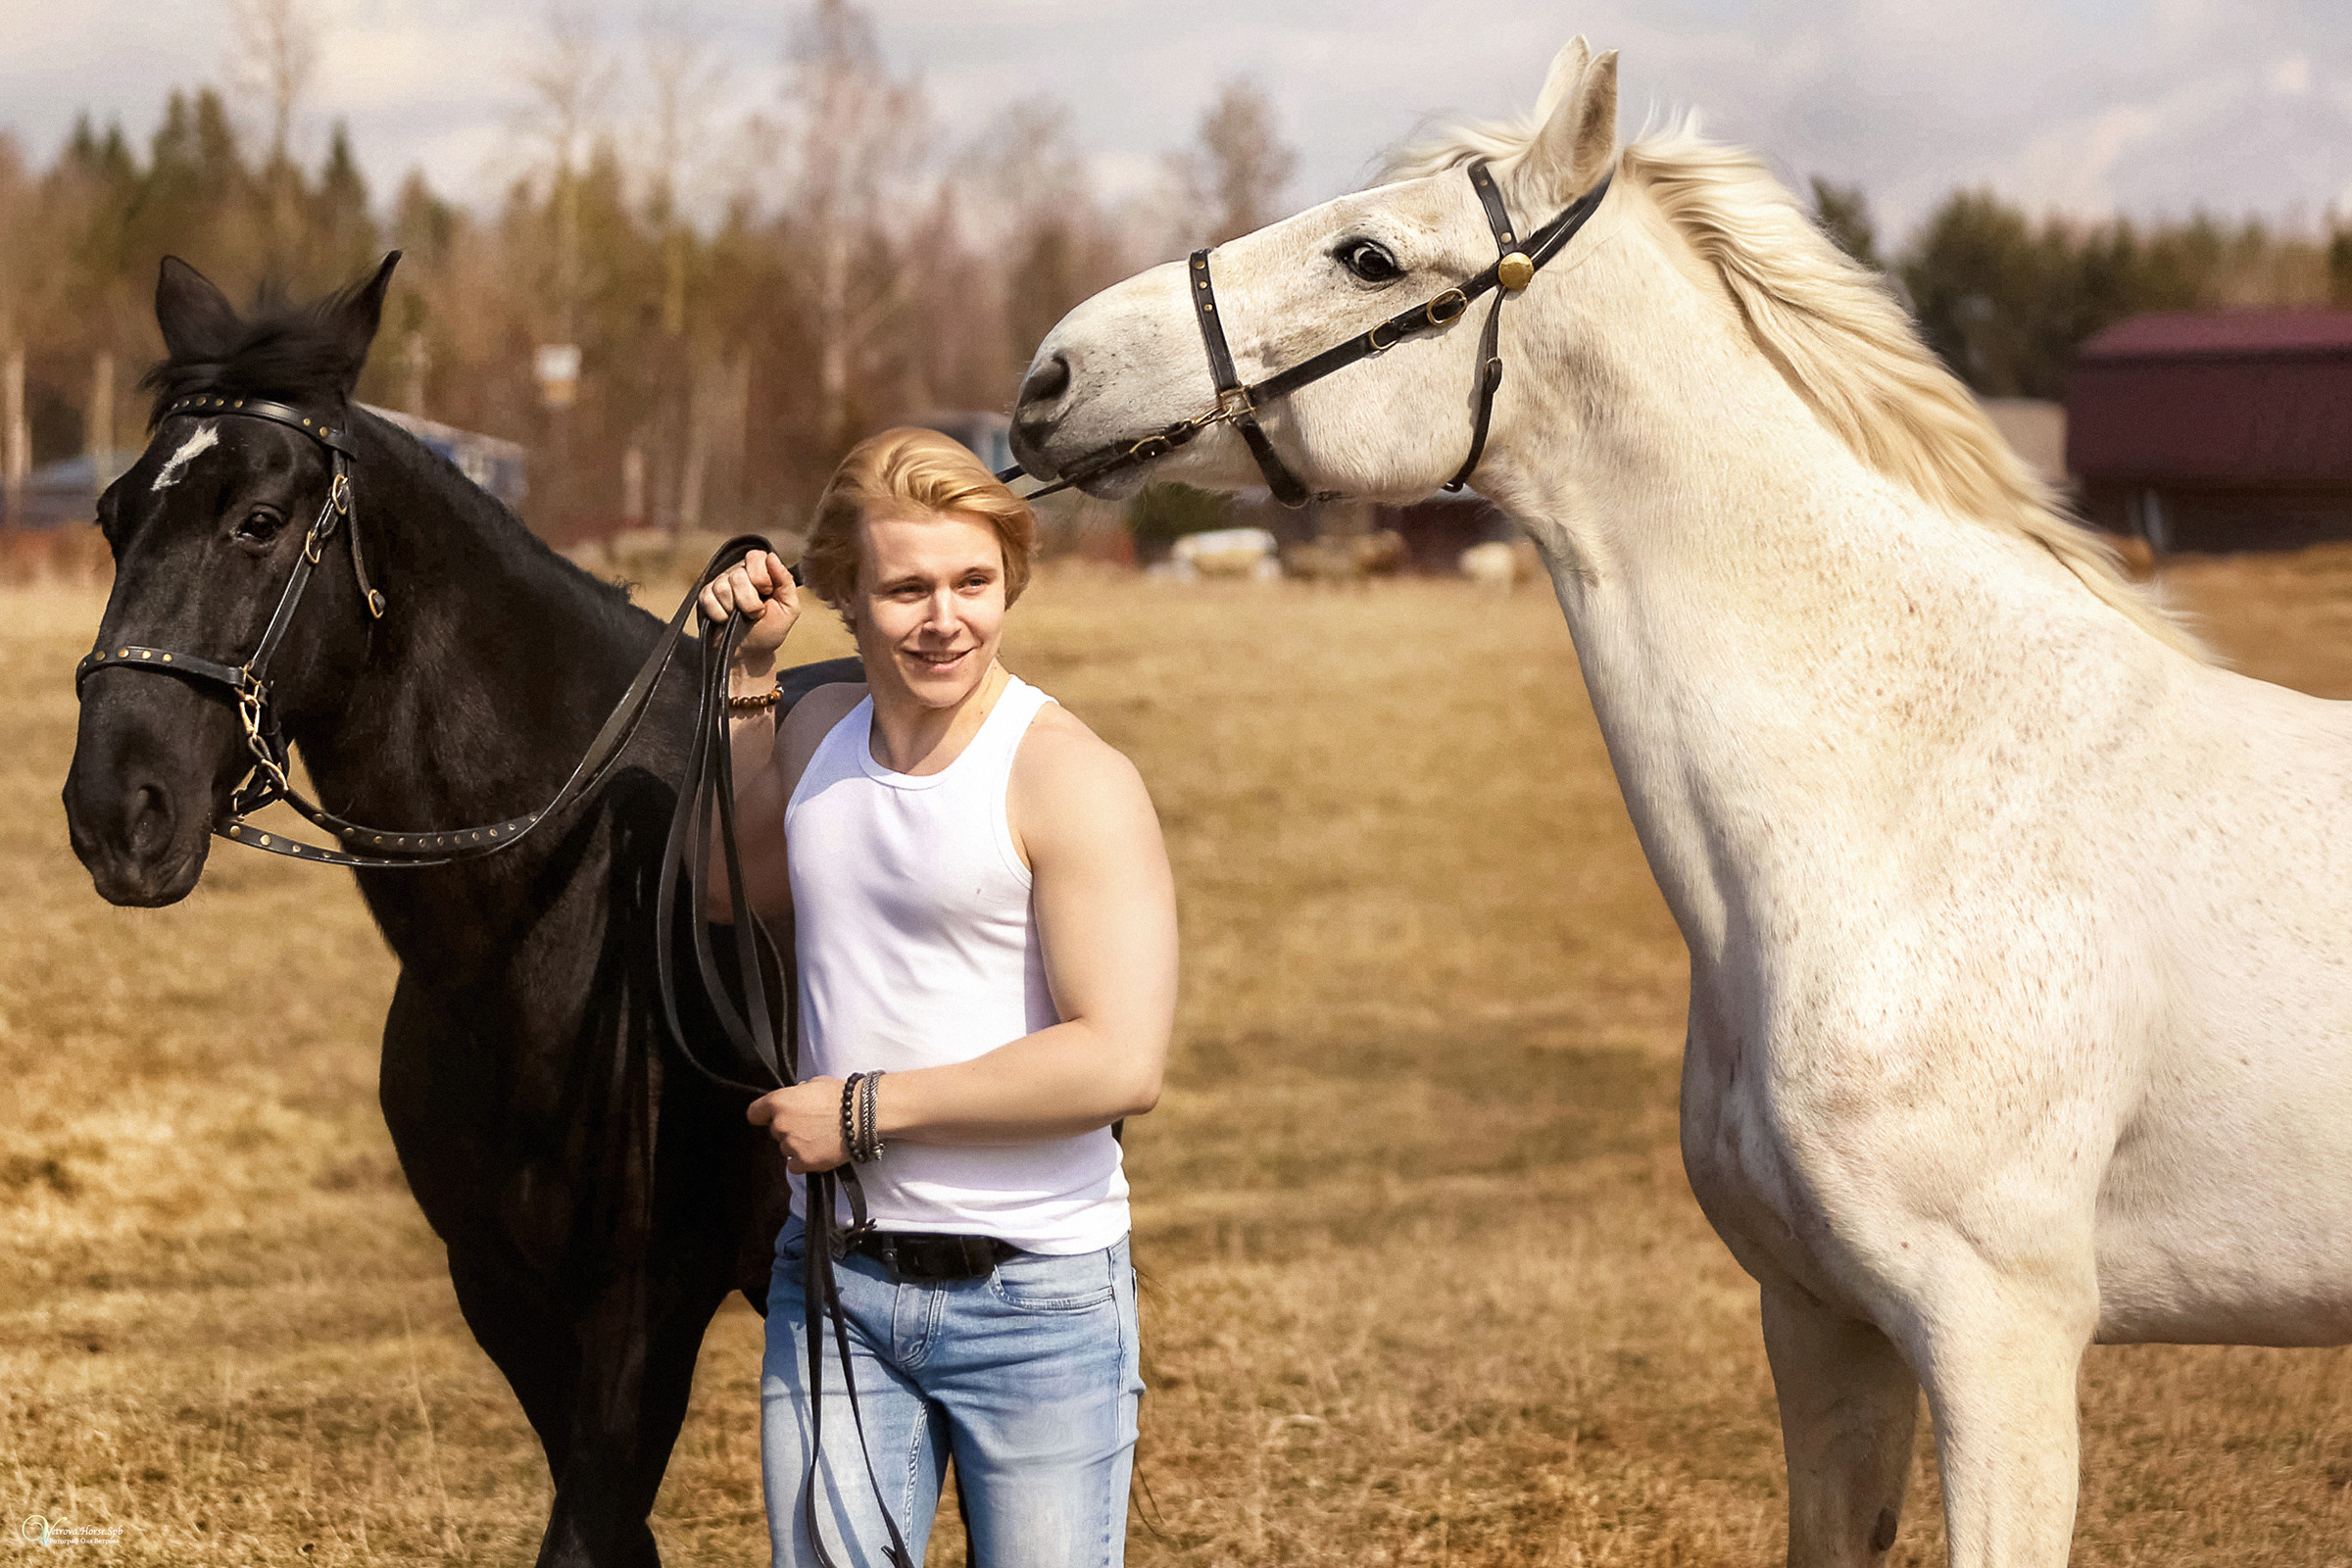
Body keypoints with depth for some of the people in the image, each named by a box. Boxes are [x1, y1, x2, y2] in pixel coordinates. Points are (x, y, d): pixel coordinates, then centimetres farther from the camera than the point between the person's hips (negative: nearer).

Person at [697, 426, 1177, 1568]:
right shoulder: (819, 730, 7)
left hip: (1036, 1298, -5)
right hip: (835, 1282, 5)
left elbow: (1122, 1063, -22)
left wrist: (868, 1108, -16)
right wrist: (744, 677, 15)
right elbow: (729, 897, 27)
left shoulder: (1069, 779, -13)